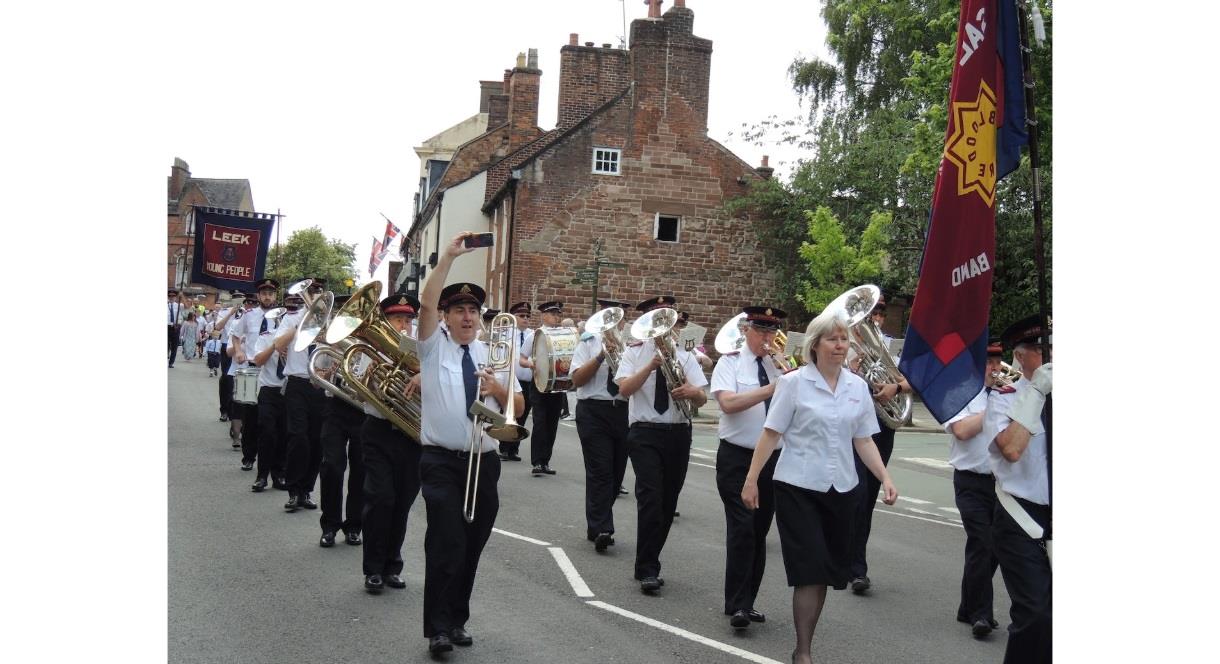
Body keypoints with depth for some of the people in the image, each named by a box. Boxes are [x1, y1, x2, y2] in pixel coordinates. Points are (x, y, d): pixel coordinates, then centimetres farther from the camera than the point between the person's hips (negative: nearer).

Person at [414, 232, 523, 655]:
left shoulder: (494, 354, 12)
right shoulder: (434, 347, 3)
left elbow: (519, 408, 11)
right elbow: (426, 303, -13)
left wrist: (498, 389, -9)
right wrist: (449, 256, -16)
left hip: (484, 463, 4)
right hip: (442, 462, -4)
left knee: (472, 545, 10)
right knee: (447, 544, -13)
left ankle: (456, 620, 25)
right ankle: (438, 628, -6)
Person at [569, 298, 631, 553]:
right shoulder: (589, 343, 5)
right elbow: (577, 379, -4)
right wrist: (601, 357, -14)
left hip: (625, 411, 3)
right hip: (594, 410, -3)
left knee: (616, 472, 8)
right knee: (600, 471, -10)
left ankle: (598, 525, 22)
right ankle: (601, 529, -12)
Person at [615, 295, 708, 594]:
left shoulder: (684, 356, 11)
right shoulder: (635, 353, 4)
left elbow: (702, 399, 0)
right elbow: (624, 389, -13)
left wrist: (691, 392, -23)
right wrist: (651, 366, -23)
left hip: (678, 434, 4)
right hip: (645, 433, -4)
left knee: (668, 502, 9)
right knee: (650, 498, -17)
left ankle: (648, 565, 24)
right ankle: (648, 570, -12)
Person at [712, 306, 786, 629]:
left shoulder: (781, 366, 8)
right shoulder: (730, 363, -3)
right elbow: (728, 403, -20)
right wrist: (771, 389, -27)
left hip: (773, 458, 5)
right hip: (737, 458, -4)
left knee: (760, 532, 10)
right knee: (742, 529, -12)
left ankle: (746, 602, 21)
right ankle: (736, 605, -6)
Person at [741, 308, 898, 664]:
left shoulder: (858, 386, 6)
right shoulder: (794, 382, -6)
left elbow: (864, 440, 9)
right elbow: (771, 434, -6)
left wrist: (885, 477, -2)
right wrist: (751, 480, -8)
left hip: (841, 489, 5)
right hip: (799, 488, -4)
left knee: (828, 570, 9)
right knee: (810, 569, -8)